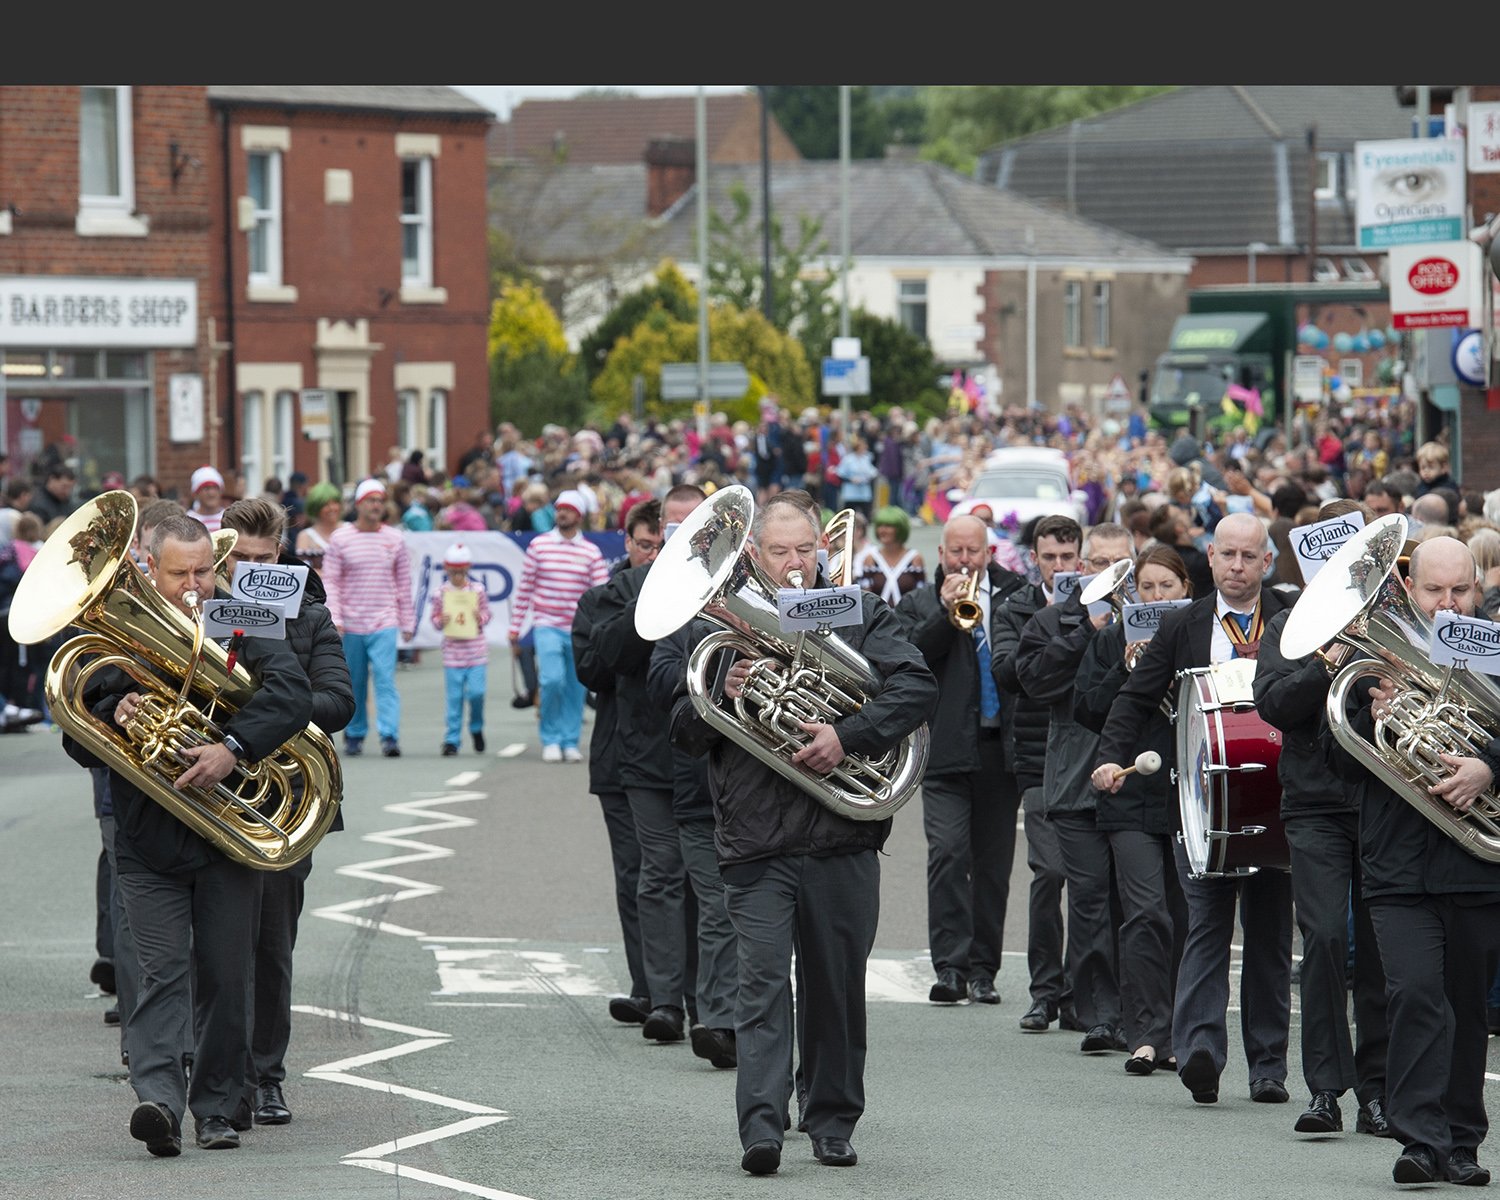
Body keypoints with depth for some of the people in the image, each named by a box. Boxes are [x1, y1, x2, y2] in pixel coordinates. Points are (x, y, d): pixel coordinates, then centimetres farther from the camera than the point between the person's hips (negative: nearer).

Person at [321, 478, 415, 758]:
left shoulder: (394, 539, 6)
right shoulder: (340, 539, 0)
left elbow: (403, 584, 11)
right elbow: (330, 582, -1)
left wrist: (407, 623, 10)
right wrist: (334, 618, -12)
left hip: (384, 623, 0)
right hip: (351, 624, 0)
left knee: (385, 680, -13)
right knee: (354, 685, 10)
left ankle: (389, 737, -19)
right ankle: (354, 735, 25)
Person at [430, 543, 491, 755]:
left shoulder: (477, 590, 1)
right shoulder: (441, 593, 0)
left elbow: (486, 614, 10)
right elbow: (435, 617, 9)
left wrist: (480, 617, -12)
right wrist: (441, 621, -12)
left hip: (476, 649, 0)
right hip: (452, 649, 0)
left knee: (476, 692, -8)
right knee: (454, 696, 0)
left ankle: (477, 728, 20)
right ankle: (452, 739, 7)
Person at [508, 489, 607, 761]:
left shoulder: (591, 552, 5)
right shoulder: (539, 544, 4)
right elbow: (525, 586, 8)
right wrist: (515, 626, 7)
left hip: (579, 629, 2)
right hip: (547, 626, -2)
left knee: (575, 687, 3)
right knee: (553, 679, -17)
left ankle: (570, 742, 15)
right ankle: (551, 740, -2)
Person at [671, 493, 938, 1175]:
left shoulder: (860, 617, 8)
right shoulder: (716, 627, 11)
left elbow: (918, 687, -5)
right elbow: (684, 734, 12)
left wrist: (848, 737, -17)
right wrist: (721, 697, -10)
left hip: (842, 838, 1)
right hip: (755, 842, -1)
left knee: (838, 986, 8)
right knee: (763, 984, -10)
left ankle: (832, 1122, 20)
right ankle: (761, 1128, -17)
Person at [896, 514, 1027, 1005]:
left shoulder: (1015, 596, 12)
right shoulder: (918, 604, 11)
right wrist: (946, 612, -12)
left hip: (1001, 746, 2)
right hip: (947, 748, -2)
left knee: (993, 863, 5)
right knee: (948, 853, -14)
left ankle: (982, 969, 11)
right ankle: (950, 966, -14)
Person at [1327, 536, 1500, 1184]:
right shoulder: (1378, 658, 8)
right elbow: (1341, 760, 7)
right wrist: (1373, 722, -11)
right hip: (1400, 865, -1)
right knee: (1416, 994, -15)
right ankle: (1421, 1138, -16)